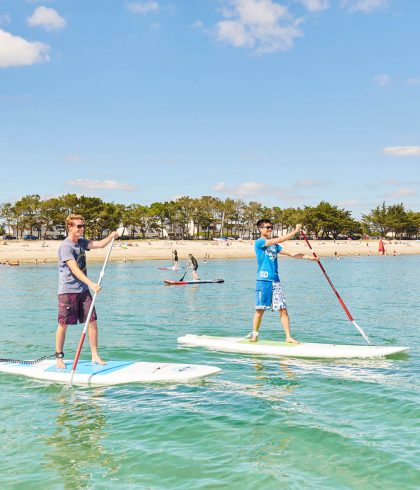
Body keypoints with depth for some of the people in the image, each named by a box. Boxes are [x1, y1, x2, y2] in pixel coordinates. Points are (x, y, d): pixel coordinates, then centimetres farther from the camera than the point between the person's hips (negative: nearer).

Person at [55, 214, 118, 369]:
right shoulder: (65, 246, -15)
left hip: (83, 289, 7)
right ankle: (59, 357, 14)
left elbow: (99, 244, -3)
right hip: (67, 291, -7)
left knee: (92, 321, 3)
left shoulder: (81, 242, 10)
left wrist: (111, 237, -23)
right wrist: (91, 284, -33)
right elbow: (74, 269, -24)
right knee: (63, 325, 2)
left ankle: (95, 355, 10)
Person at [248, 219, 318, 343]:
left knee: (283, 309, 0)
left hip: (275, 281, 6)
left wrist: (306, 256, 1)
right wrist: (295, 231, -11)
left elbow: (290, 253, 11)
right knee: (260, 309, 1)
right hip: (263, 280, -6)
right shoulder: (259, 242, -6)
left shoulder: (274, 245, 16)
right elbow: (279, 240, -14)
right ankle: (254, 334, 17)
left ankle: (288, 337, 2)